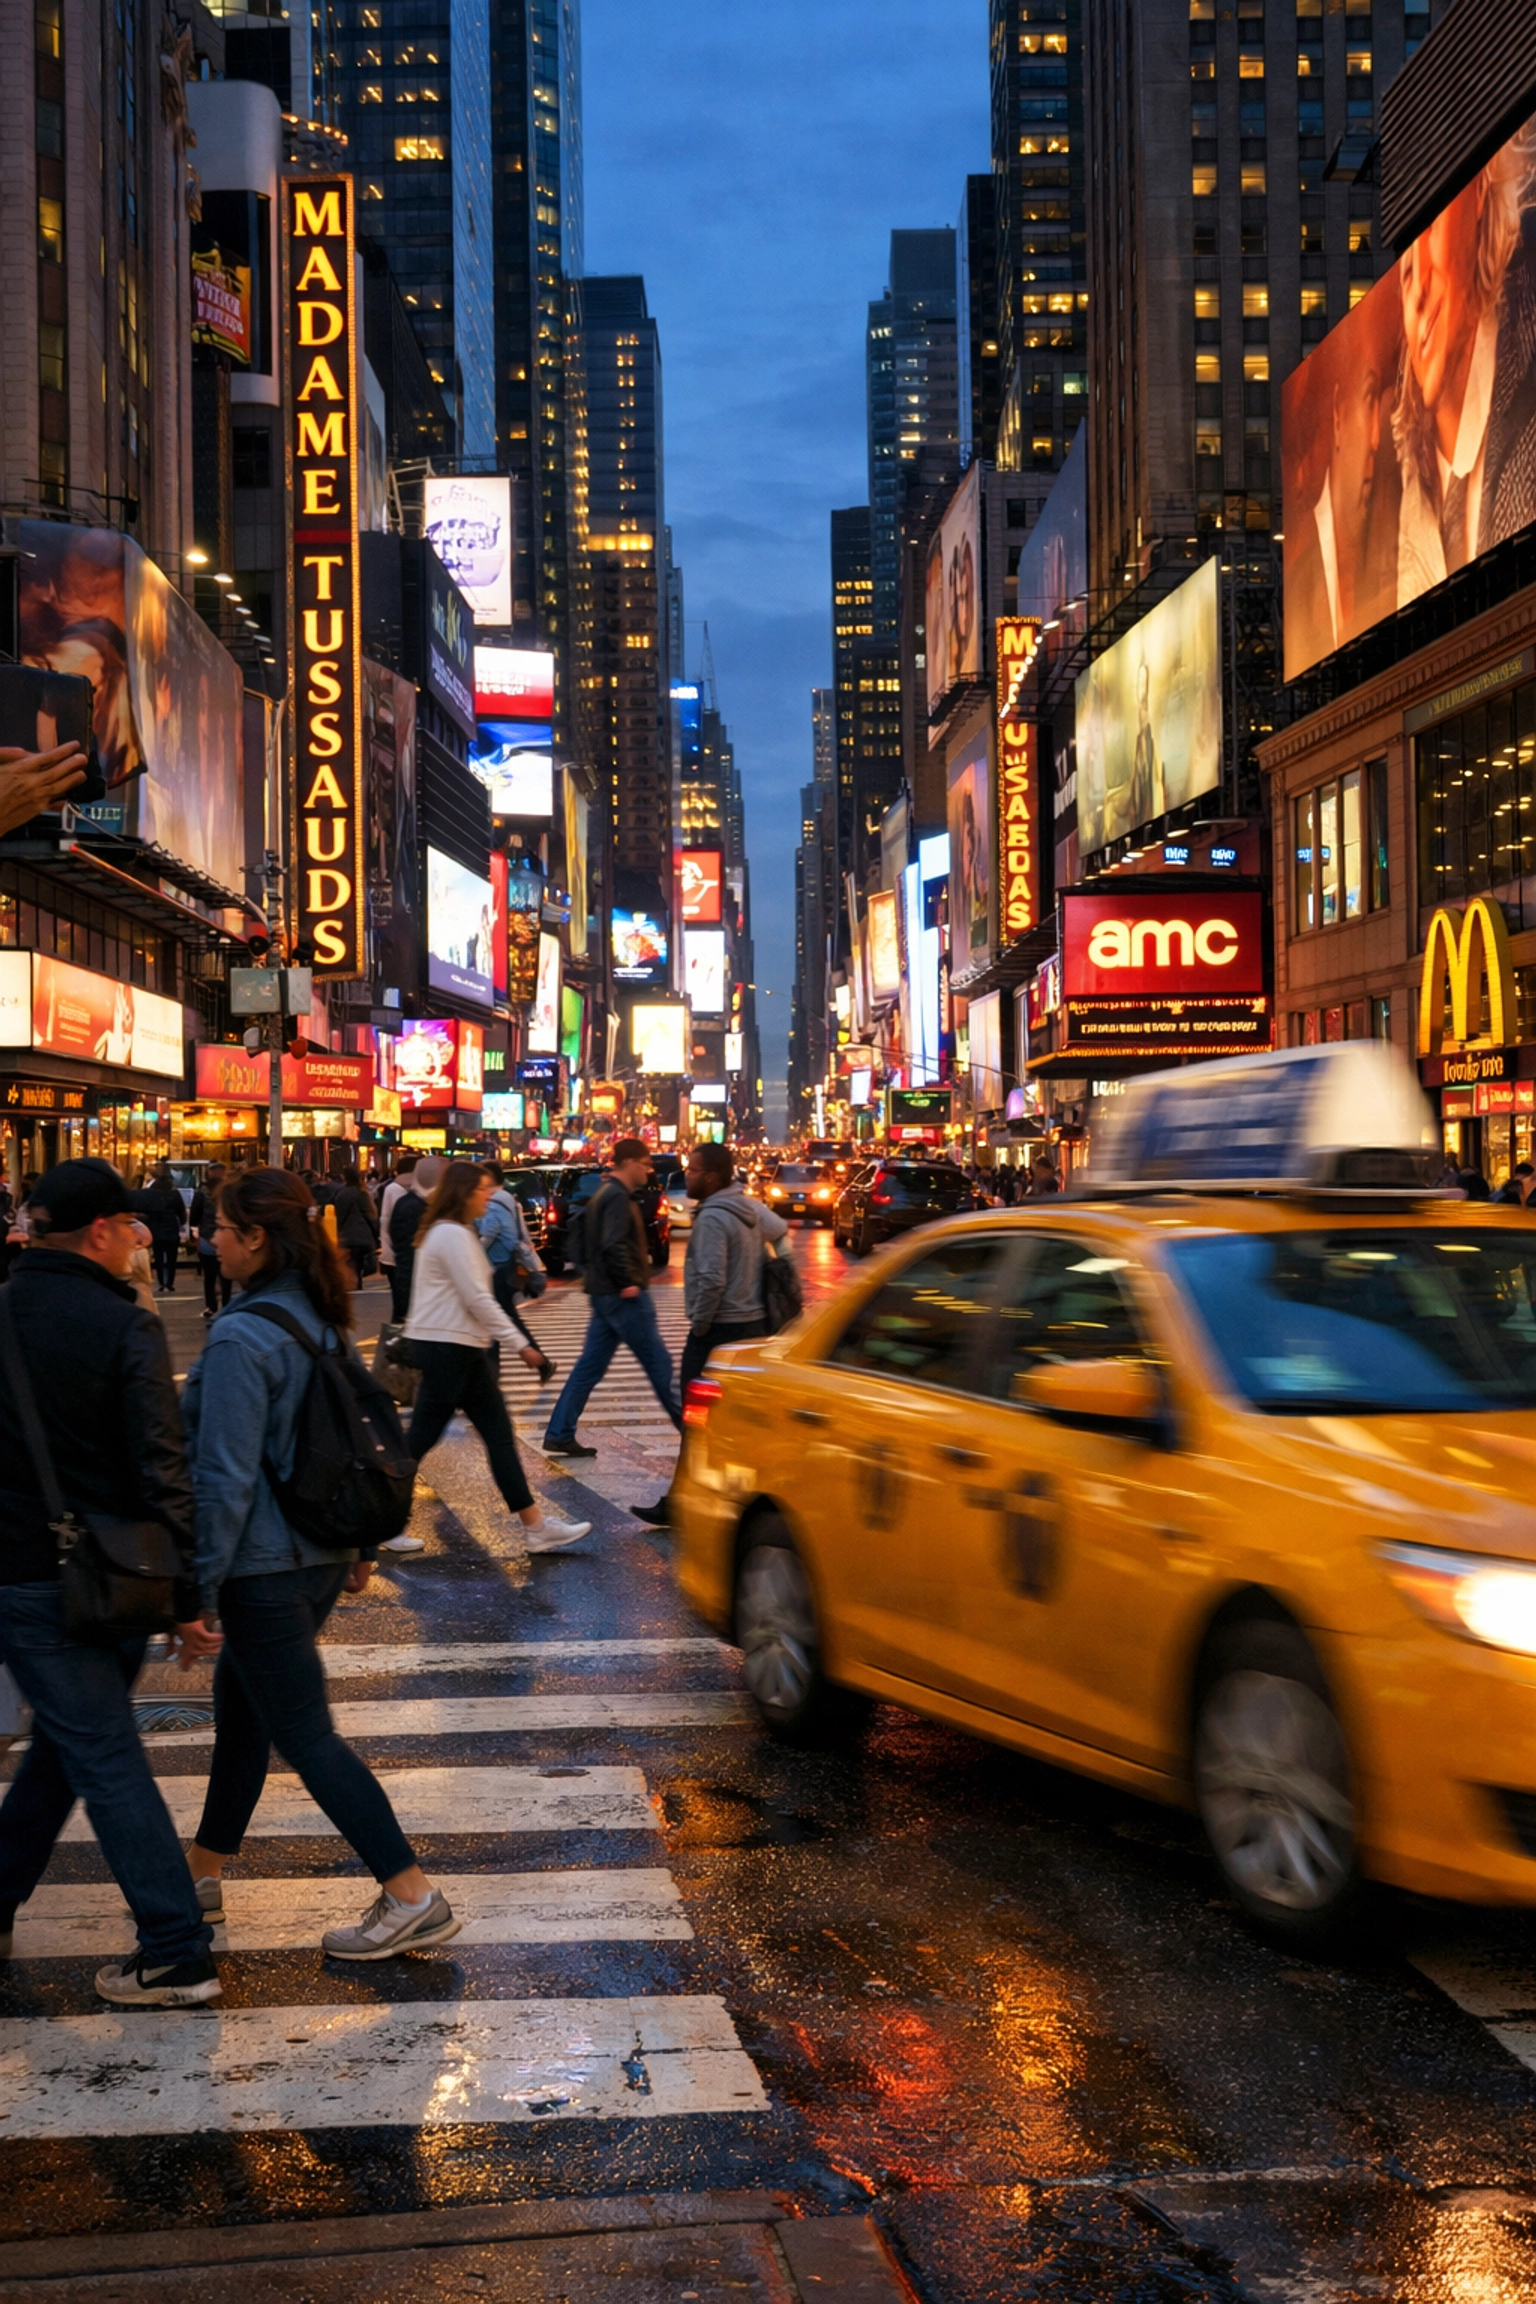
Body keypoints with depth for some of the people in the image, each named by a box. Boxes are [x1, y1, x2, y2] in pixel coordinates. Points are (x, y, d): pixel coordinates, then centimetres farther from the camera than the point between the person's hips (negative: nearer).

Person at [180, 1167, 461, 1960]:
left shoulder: (241, 1340, -21)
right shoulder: (323, 1320, 5)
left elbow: (226, 1476, -21)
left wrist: (200, 1586, -14)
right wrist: (357, 1544, 22)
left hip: (265, 1568, -9)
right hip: (322, 1556, 9)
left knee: (304, 1735, -1)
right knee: (239, 1701, 22)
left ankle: (413, 1900, 1)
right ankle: (203, 1872, 36)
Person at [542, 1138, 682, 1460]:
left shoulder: (604, 1194, 18)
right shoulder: (618, 1197, -14)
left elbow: (596, 1243, 24)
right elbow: (614, 1245, -25)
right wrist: (628, 1282, -21)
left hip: (604, 1293, 10)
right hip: (625, 1296, -10)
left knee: (589, 1367, 9)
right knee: (658, 1363, -2)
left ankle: (559, 1436, 8)